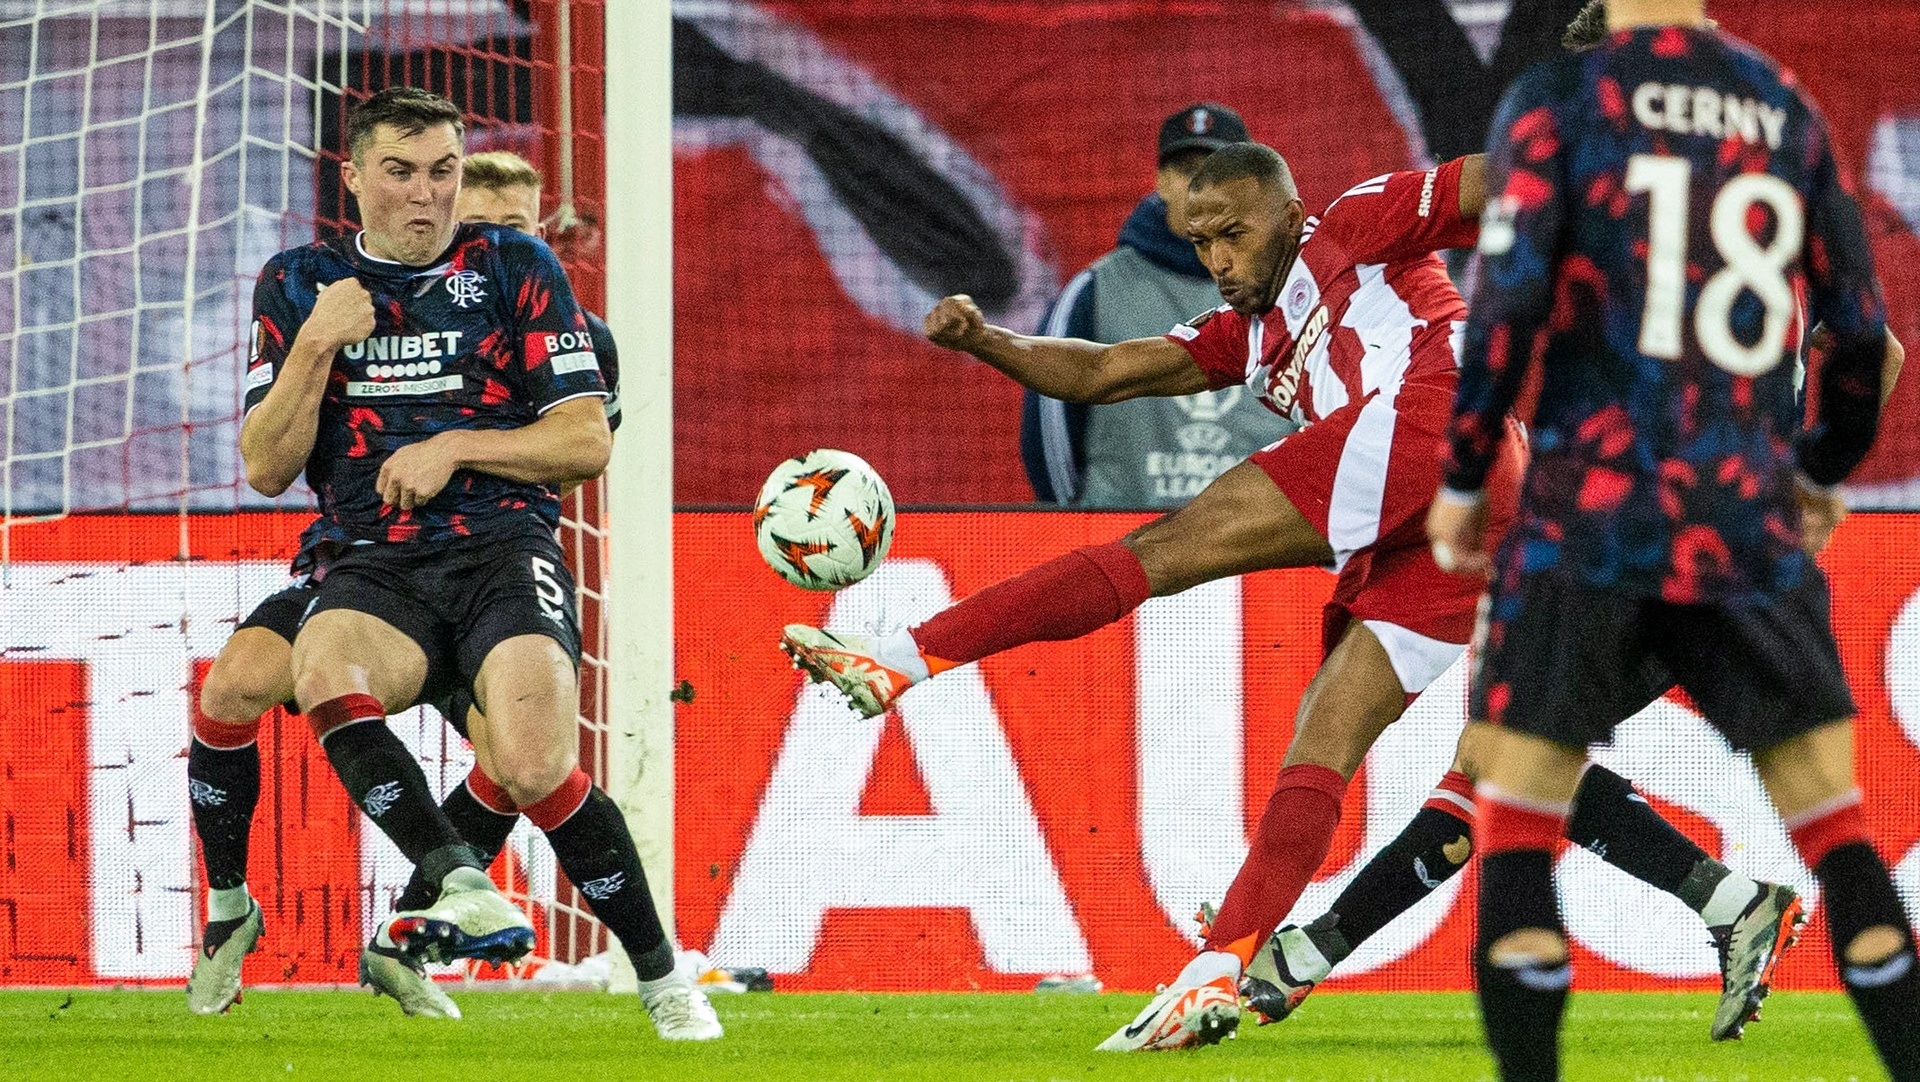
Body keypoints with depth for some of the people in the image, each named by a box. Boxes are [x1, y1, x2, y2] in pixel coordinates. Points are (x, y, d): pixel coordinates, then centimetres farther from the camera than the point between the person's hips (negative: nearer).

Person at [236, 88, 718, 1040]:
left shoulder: (516, 268, 7)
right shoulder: (301, 284, 12)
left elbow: (587, 442, 4)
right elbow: (265, 469, 7)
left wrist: (455, 446, -7)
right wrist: (317, 345, -5)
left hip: (504, 549, -2)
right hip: (373, 563, 2)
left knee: (535, 771, -26)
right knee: (323, 673, -36)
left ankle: (661, 978, -9)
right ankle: (464, 892, -43)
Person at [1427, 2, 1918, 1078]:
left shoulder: (1558, 98, -1)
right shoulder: (1788, 111, 10)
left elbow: (1508, 299, -11)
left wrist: (1462, 479, 1)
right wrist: (1826, 471, 31)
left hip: (1590, 506, -2)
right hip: (1751, 520, 3)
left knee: (1520, 821, 3)